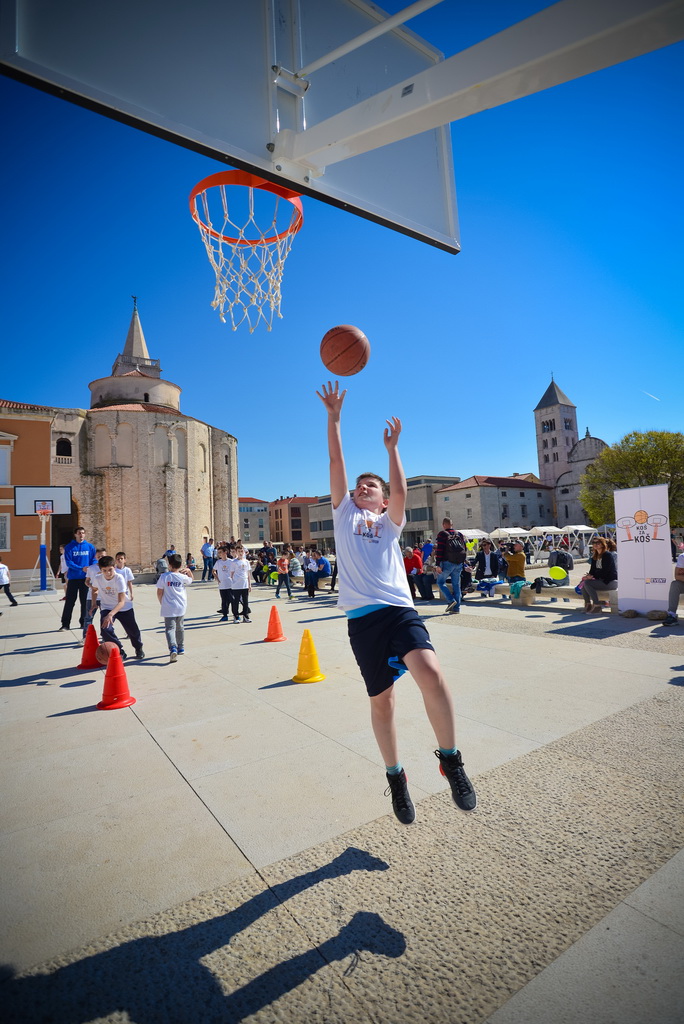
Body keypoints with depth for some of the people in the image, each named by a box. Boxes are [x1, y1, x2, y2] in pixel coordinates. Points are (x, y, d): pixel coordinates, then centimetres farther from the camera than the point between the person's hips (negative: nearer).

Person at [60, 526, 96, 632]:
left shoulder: (90, 547, 5)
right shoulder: (69, 547, -1)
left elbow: (93, 560, 4)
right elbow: (69, 562, -8)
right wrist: (81, 568, -20)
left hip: (86, 578, 2)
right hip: (73, 578, -2)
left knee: (85, 601, 8)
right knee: (70, 601, 2)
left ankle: (84, 622, 19)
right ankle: (65, 624, 10)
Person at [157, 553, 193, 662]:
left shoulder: (164, 576, -9)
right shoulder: (183, 577, -5)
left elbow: (159, 592, -4)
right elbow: (191, 579, 19)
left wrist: (161, 603, 11)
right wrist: (188, 571, 4)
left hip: (168, 608, -2)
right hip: (181, 607, 3)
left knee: (170, 628, -4)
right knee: (180, 628, 19)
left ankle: (173, 648, -24)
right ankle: (181, 648, 30)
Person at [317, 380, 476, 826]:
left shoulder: (390, 522, 17)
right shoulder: (344, 514, 18)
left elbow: (401, 492, -4)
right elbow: (336, 462, 11)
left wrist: (392, 448, -2)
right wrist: (334, 416, 8)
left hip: (399, 610, -1)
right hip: (362, 617, 1)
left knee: (430, 672, -25)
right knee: (381, 700, 8)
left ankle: (451, 759, -3)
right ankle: (395, 776, 31)